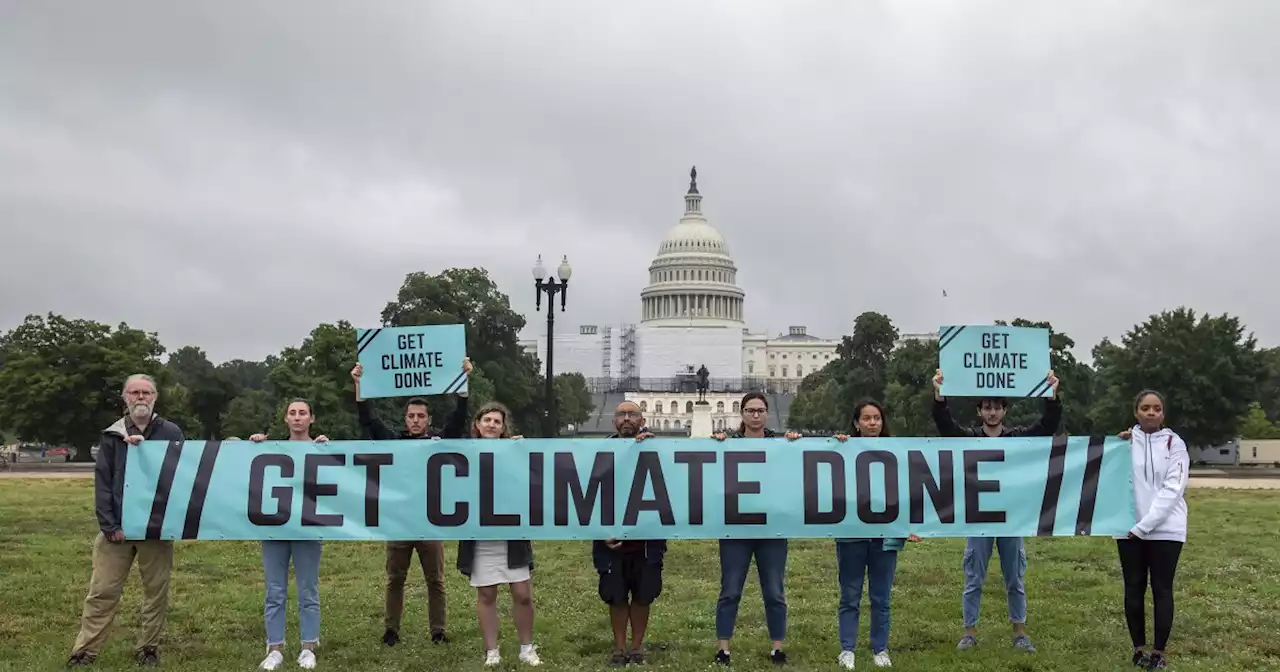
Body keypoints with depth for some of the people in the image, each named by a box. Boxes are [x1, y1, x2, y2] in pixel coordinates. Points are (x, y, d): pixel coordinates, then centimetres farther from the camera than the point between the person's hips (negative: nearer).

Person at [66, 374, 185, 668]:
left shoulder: (171, 433, 3)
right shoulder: (112, 435, 7)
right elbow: (102, 482, 2)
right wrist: (109, 525, -8)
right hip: (117, 527, 1)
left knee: (156, 591, 7)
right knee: (102, 592, 2)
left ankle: (149, 646, 19)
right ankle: (86, 650, 9)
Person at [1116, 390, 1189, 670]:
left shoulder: (1175, 443, -2)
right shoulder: (1125, 441, 5)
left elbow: (1172, 489, -10)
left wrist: (1144, 525, -16)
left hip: (1166, 529, -2)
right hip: (1129, 529, 2)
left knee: (1162, 590, 3)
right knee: (1134, 589, 7)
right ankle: (1139, 648, 18)